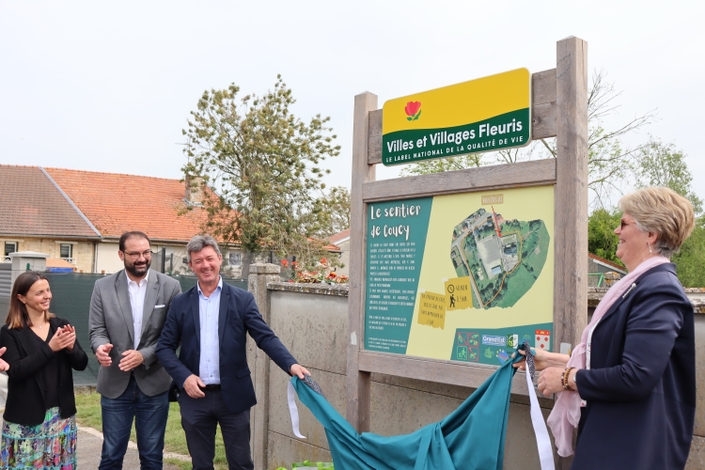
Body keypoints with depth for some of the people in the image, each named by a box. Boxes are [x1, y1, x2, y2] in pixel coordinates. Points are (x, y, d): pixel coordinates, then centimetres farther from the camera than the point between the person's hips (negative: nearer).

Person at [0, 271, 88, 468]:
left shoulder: (61, 325, 3)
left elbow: (81, 364, 1)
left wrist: (71, 347, -18)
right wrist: (49, 348, -24)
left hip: (61, 413, 3)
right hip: (26, 418, -3)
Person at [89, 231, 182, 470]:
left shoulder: (170, 286, -3)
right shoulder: (103, 286, 1)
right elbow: (97, 329, 0)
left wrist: (145, 355, -18)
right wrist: (100, 346, -22)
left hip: (154, 383, -1)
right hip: (115, 383, 1)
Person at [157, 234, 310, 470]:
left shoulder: (242, 299, -1)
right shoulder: (180, 303, 4)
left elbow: (266, 337, -7)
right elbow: (165, 347, 5)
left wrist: (291, 364, -23)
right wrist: (184, 377, -11)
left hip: (233, 395, -1)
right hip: (195, 397, 2)